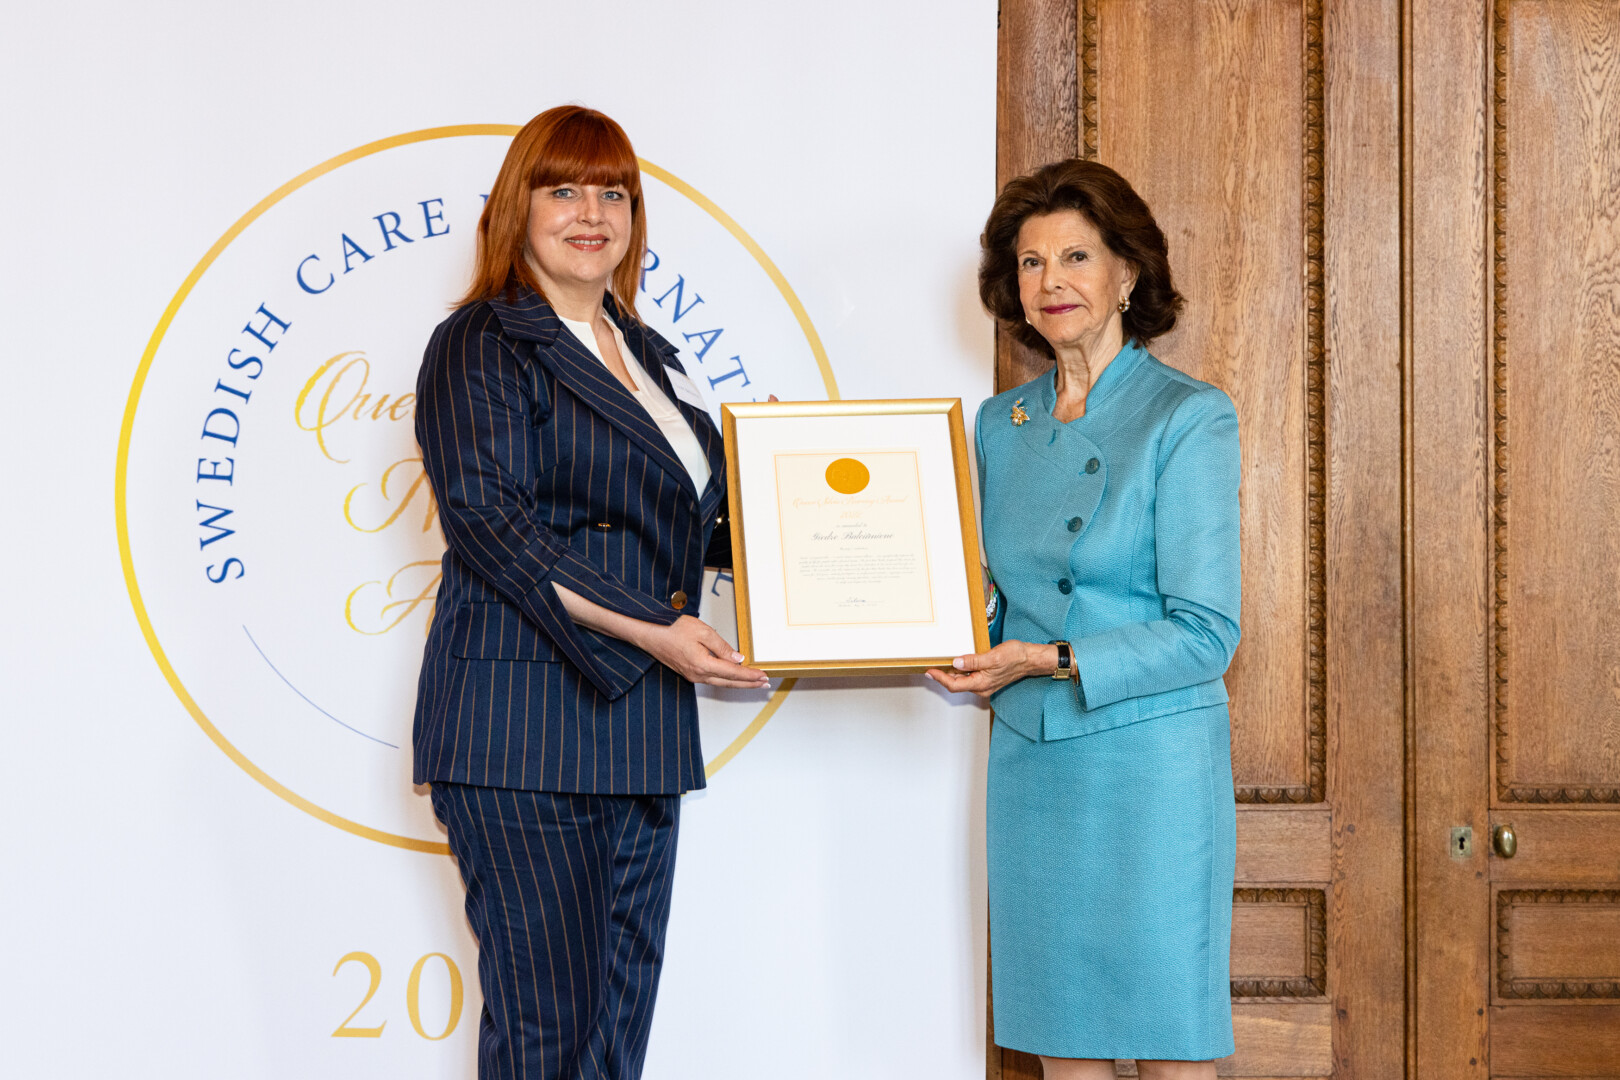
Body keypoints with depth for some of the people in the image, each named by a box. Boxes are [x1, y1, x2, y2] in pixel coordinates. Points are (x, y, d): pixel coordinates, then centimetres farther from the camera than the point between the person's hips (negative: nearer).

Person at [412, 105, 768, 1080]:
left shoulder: (648, 355, 21)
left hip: (640, 729, 8)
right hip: (521, 725, -7)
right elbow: (491, 523, -15)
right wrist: (648, 629, -23)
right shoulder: (483, 345, -3)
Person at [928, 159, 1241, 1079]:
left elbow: (1204, 633, -12)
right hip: (1029, 763, 5)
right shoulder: (1001, 425, 11)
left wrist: (1051, 661, -20)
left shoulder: (1189, 416, -6)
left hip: (1151, 766, -5)